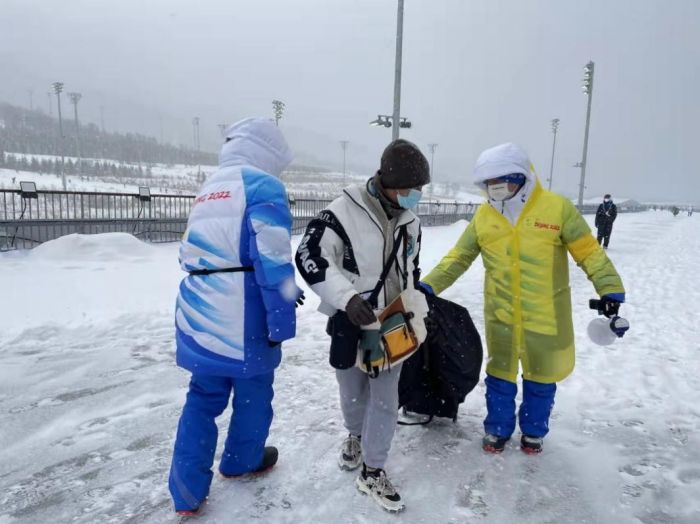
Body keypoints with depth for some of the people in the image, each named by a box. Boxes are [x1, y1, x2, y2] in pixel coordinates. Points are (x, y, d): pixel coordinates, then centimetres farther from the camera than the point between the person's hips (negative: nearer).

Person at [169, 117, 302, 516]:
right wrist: (282, 321, -12)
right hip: (243, 322, -7)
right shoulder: (263, 186, -10)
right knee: (253, 394, 16)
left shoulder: (209, 189, 17)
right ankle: (243, 461, 38)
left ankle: (188, 491, 22)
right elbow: (273, 262, -21)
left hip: (199, 319, 8)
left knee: (203, 398, 18)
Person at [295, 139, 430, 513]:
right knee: (353, 392, 16)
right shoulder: (344, 211, -19)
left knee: (385, 399, 6)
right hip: (350, 323, -4)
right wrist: (347, 297, -31)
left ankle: (372, 472, 24)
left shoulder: (410, 220, 2)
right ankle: (356, 435, 49)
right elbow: (309, 257, -22)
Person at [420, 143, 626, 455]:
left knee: (541, 378, 17)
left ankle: (533, 432, 40)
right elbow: (458, 256, 2)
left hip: (545, 316, -1)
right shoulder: (484, 216, -2)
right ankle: (498, 430, 37)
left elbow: (589, 252, -5)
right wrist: (429, 285, -7)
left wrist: (610, 288, -13)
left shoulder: (557, 208, -11)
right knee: (499, 376, 16)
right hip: (500, 315, 2)